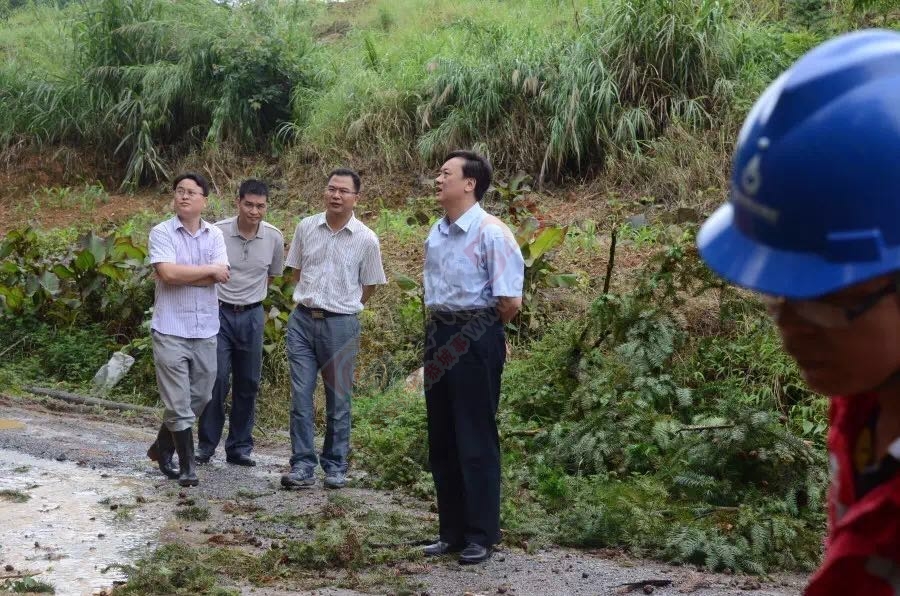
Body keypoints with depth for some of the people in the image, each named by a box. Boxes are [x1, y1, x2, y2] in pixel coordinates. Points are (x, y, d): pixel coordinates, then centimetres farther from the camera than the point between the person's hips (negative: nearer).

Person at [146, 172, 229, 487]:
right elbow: (167, 273, -19)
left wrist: (181, 274, -14)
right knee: (179, 403, -2)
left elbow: (222, 275, -8)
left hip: (205, 330, 4)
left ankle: (162, 448, 33)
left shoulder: (215, 234, 6)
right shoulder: (161, 232, -5)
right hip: (171, 330, -4)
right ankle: (187, 467, 7)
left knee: (199, 398, 13)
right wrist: (209, 270, -10)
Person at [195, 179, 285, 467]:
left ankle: (239, 447, 16)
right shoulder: (217, 232, -13)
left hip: (252, 316, 3)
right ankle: (206, 445, 5)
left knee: (248, 384, 6)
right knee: (216, 380, -7)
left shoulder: (274, 237, -3)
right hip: (219, 313, -3)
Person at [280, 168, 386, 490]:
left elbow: (369, 287, 5)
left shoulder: (366, 239, -5)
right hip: (302, 319, 2)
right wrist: (311, 299, 12)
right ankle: (303, 467, 4)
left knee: (338, 400, 7)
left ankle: (336, 466, 17)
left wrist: (341, 306, 10)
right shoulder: (306, 227, 2)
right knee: (300, 396, -1)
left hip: (340, 324, -2)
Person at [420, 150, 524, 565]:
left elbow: (510, 302, -18)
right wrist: (440, 329, 12)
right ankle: (452, 531, 24)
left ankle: (481, 536, 12)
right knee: (441, 439, 13)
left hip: (476, 341, -8)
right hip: (439, 337, 8)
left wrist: (481, 329, -3)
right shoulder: (436, 233, 9)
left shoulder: (491, 234, -16)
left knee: (475, 440, 0)